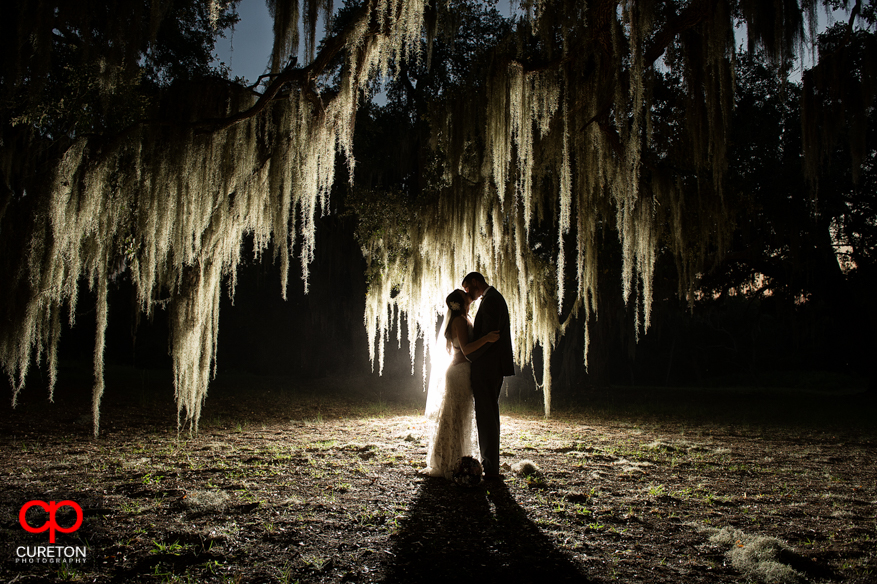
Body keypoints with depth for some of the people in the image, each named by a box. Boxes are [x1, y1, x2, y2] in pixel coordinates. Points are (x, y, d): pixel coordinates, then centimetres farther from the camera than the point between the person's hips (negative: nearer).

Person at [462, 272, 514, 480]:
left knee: (486, 417, -7)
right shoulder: (493, 298, 20)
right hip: (492, 367, 11)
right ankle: (490, 465, 21)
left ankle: (491, 469, -3)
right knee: (489, 416, 14)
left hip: (487, 367, -11)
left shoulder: (491, 299, -12)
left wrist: (467, 357, -13)